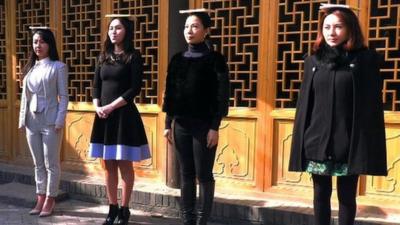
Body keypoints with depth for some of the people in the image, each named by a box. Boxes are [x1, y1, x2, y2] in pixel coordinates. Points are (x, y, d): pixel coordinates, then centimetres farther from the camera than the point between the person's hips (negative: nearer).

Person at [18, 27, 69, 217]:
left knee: (51, 164, 2)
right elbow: (24, 95, 13)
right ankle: (41, 198, 22)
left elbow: (63, 96, -6)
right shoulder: (30, 67, 13)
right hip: (32, 122, 6)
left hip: (50, 121, -5)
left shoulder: (58, 67, -2)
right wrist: (22, 119, 8)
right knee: (38, 164, 12)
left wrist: (60, 120, -14)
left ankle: (50, 200, 12)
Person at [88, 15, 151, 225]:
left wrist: (111, 106, -14)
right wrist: (98, 107, -5)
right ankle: (112, 208, 19)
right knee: (108, 165, 8)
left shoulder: (133, 56, -3)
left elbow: (135, 88, -10)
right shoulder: (104, 56, 13)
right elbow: (96, 85, 11)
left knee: (124, 165, 2)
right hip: (103, 115, 5)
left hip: (124, 114, -5)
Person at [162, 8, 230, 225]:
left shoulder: (215, 59, -4)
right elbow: (170, 93, 11)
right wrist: (168, 124, 8)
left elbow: (221, 95, -7)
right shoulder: (177, 59, 9)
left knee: (203, 174, 2)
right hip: (181, 124, 5)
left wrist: (215, 127, -12)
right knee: (186, 174, 10)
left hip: (204, 125, -4)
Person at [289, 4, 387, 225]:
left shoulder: (366, 59, -1)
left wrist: (367, 146, -9)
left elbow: (372, 104, -4)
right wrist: (301, 142, 3)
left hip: (348, 143, -2)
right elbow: (304, 104, 7)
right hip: (317, 141, 3)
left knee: (346, 196, 9)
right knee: (321, 194, 11)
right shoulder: (313, 61, 8)